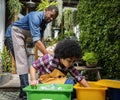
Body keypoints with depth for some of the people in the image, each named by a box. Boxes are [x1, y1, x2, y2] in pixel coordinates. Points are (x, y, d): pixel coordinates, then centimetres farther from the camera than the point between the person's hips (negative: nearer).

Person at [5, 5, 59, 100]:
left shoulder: (44, 22, 4)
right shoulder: (35, 16, -25)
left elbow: (40, 39, 9)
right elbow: (36, 40, -35)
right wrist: (47, 54, -39)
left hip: (21, 37, 10)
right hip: (14, 34, -10)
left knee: (23, 62, 9)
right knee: (22, 62, -17)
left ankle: (24, 91, 15)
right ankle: (25, 92, -18)